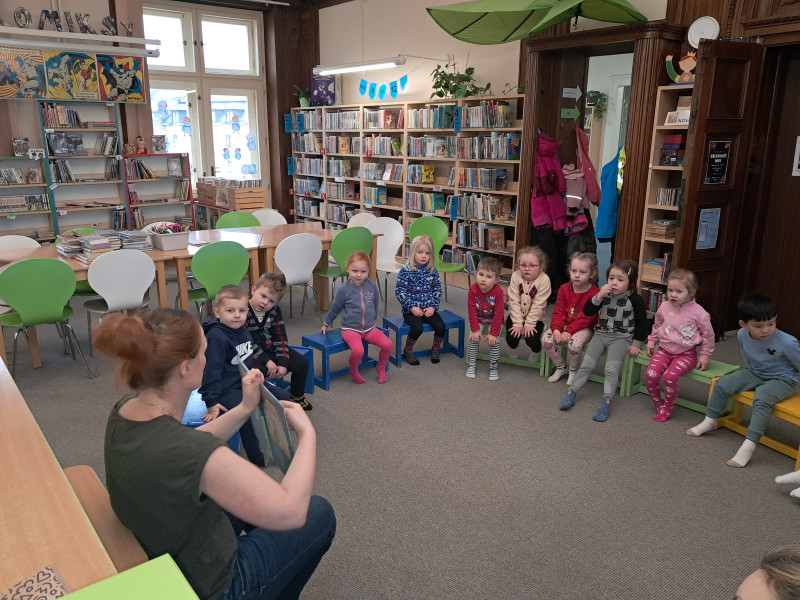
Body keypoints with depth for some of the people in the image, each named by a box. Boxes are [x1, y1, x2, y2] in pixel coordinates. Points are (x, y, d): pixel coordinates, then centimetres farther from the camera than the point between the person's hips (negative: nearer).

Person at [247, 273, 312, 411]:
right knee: (259, 371, -35)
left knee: (302, 363, -3)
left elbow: (280, 338, -2)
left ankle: (297, 396, 20)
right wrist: (267, 361, -24)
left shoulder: (274, 310, -1)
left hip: (270, 348, 6)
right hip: (250, 353, -6)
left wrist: (283, 363, -12)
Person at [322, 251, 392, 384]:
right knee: (358, 350, -31)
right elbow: (335, 308, 7)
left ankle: (381, 368, 12)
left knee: (387, 344, -18)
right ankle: (353, 372, 2)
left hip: (369, 328, 4)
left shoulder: (372, 286, -1)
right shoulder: (344, 289, -9)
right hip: (350, 329, -4)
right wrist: (326, 323, 17)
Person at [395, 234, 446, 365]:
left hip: (428, 308, 4)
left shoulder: (432, 271, 4)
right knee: (417, 328, -27)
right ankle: (408, 351, 1)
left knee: (441, 326, -15)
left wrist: (433, 306, -5)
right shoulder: (406, 270, -8)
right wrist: (412, 307, -15)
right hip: (411, 309, -4)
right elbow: (399, 291, -9)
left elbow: (437, 289, 8)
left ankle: (435, 349, 14)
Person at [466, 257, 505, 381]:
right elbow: (472, 311, -16)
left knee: (494, 341, -16)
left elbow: (498, 314, -23)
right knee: (473, 338, -13)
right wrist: (475, 329, -18)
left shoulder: (498, 292, -27)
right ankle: (471, 365, 4)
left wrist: (493, 333, -23)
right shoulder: (473, 290, -21)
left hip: (494, 321, -2)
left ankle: (493, 367, 3)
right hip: (478, 320, 2)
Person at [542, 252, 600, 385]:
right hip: (565, 325, 5)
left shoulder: (594, 293, -14)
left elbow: (586, 319, -18)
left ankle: (573, 370, -2)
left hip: (585, 328, -4)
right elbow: (558, 312, -4)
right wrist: (556, 329, -21)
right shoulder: (564, 289, 1)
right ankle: (561, 367, 7)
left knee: (574, 343, -34)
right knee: (546, 339, -19)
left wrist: (569, 331, -28)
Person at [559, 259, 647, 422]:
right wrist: (598, 297, -20)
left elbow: (641, 323, 1)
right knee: (586, 365, -5)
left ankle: (606, 404, -21)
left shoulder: (635, 300, -8)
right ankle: (570, 394, 0)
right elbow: (587, 312, -5)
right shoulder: (604, 295, 0)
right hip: (600, 334, 4)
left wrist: (636, 344, -4)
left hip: (620, 338, -3)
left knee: (611, 369, -19)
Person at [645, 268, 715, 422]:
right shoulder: (664, 307, 1)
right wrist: (651, 342, 18)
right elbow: (656, 326, 20)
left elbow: (708, 336, 1)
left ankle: (667, 408, -4)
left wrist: (704, 358, 2)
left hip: (685, 353, -4)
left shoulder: (698, 312, -10)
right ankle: (658, 405, 7)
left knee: (670, 376, -28)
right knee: (650, 375, -19)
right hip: (664, 350, 4)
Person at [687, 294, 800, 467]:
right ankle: (709, 422, 13)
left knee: (762, 398, -34)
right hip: (754, 373, 6)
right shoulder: (742, 335, -13)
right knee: (722, 384, -8)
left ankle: (748, 446, -32)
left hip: (782, 379, -6)